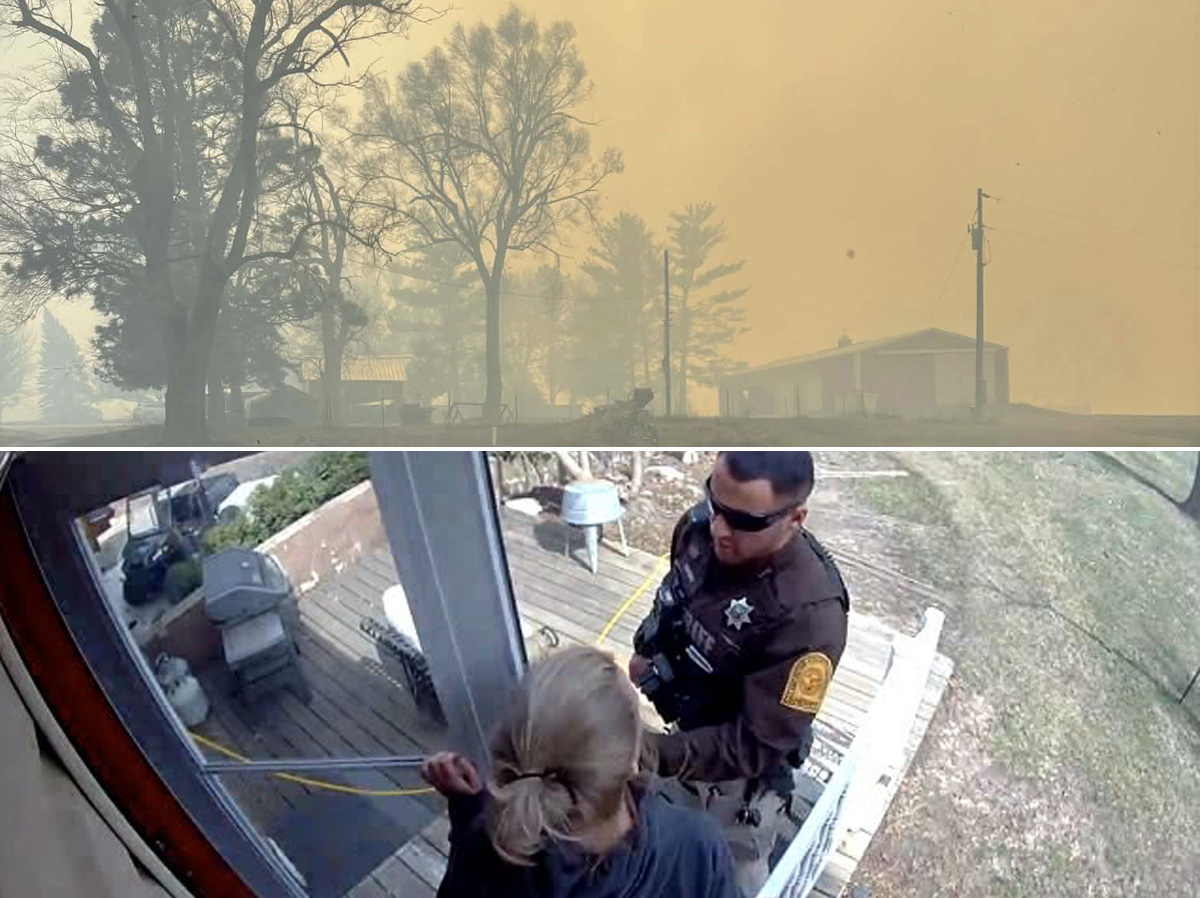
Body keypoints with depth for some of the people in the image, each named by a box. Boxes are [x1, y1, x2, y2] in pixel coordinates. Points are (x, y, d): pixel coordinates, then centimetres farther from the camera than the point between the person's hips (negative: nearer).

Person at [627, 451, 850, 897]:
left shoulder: (810, 615, -37)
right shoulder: (700, 525, -19)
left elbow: (757, 745, -32)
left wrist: (655, 754, -41)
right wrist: (645, 652, -4)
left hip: (741, 776, -5)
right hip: (680, 732, 6)